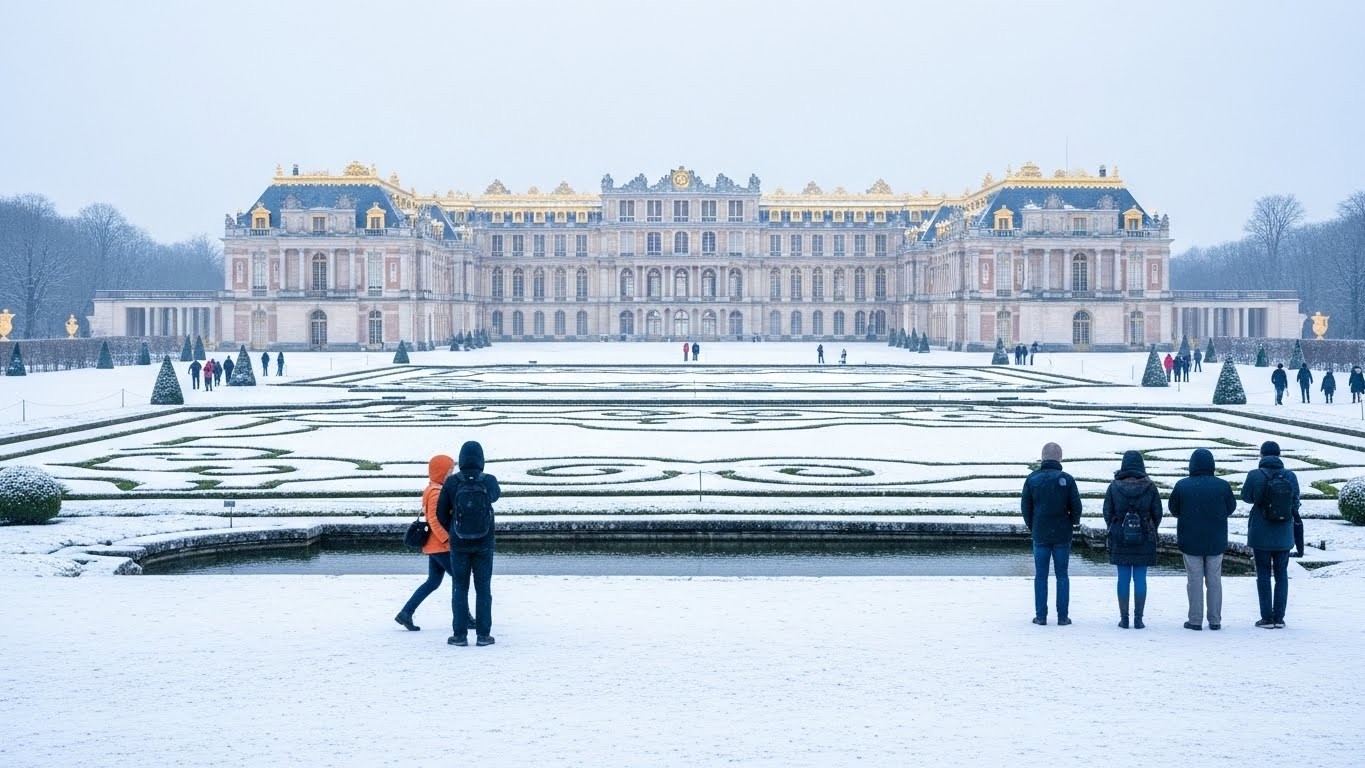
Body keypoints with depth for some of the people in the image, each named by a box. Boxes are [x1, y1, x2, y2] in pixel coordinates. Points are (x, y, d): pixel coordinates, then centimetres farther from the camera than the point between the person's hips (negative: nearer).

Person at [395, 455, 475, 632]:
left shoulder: (433, 490, 15)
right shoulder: (436, 493, -17)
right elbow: (434, 521, -23)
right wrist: (448, 539, -23)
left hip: (435, 545, 10)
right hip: (441, 546, -10)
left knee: (432, 582, 11)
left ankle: (406, 613, 6)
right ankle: (464, 618, 7)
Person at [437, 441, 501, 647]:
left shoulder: (451, 482, -6)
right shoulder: (489, 481, -7)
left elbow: (441, 514, -1)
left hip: (459, 544, 0)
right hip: (484, 544, 0)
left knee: (460, 589, 7)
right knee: (483, 590, 6)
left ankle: (460, 635, 5)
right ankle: (483, 634, 5)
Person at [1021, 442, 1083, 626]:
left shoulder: (1032, 478, -4)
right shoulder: (1067, 479, -8)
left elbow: (1025, 506, 0)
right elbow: (1076, 507, -4)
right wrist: (1073, 522, 16)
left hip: (1040, 535, 1)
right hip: (1062, 535, 0)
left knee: (1040, 576, 6)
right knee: (1062, 575, 7)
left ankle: (1041, 616, 5)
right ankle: (1062, 616, 6)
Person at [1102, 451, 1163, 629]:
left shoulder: (1114, 487, -4)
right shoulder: (1150, 487, -3)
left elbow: (1107, 513, 1)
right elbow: (1157, 514, 2)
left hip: (1120, 540, 0)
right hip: (1144, 540, 0)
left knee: (1123, 578, 5)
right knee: (1140, 579, 4)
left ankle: (1124, 618, 6)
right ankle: (1138, 618, 3)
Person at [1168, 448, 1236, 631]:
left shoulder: (1182, 486, -10)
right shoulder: (1222, 485, -7)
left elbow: (1174, 510, 0)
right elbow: (1231, 508, 4)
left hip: (1190, 541, -1)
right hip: (1216, 542, 1)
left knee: (1194, 581, 4)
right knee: (1214, 580, 10)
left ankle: (1195, 620, 4)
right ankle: (1215, 620, 11)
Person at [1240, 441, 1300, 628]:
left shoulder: (1255, 475, -12)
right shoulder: (1290, 476, -5)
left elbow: (1246, 497, 2)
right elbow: (1295, 502, 4)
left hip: (1261, 535, -2)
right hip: (1284, 535, 2)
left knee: (1263, 575, 6)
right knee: (1281, 574, 11)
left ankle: (1267, 618, 4)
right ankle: (1279, 617, 10)